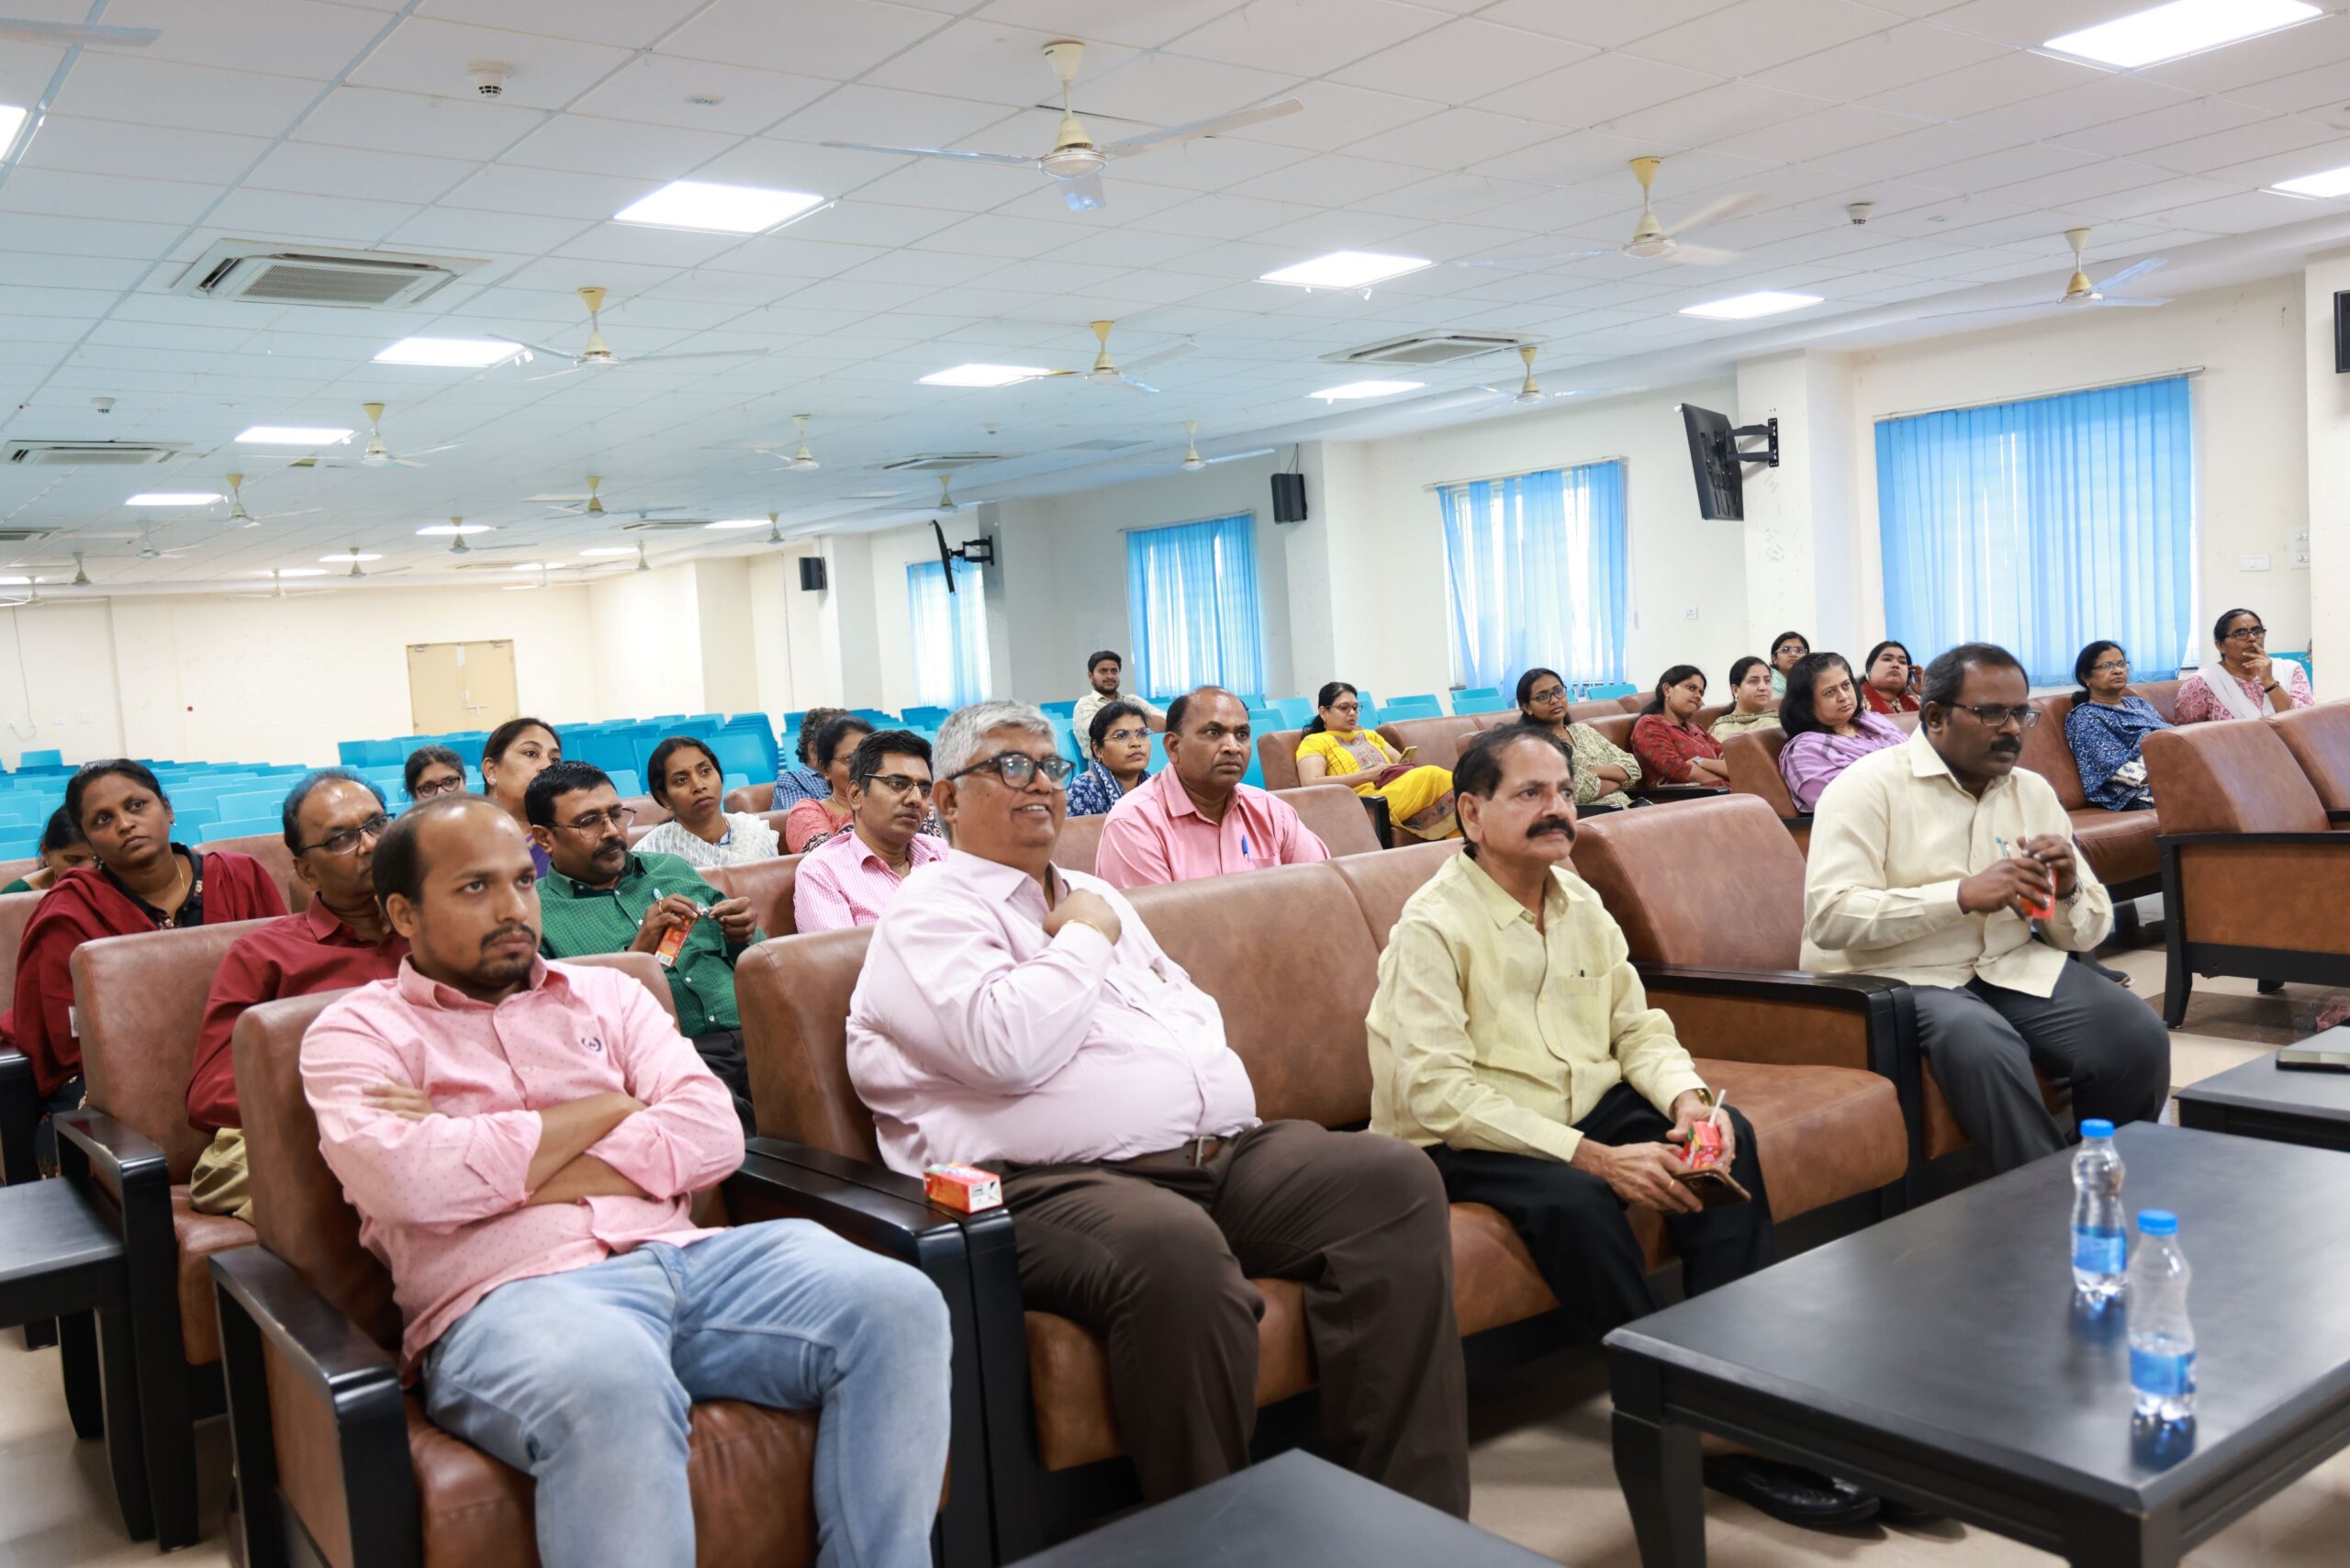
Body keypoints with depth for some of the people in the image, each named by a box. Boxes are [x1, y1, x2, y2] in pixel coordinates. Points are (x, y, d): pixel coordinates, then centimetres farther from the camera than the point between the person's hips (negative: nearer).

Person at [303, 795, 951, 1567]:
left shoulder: (607, 994, 21)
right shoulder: (356, 1031, 11)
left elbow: (711, 1135, 5)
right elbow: (408, 1182, -11)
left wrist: (496, 1167, -4)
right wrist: (614, 1106, 1)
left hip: (680, 1254, 4)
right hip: (510, 1294, -4)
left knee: (896, 1305, -21)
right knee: (611, 1387, -40)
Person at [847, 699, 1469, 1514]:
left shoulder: (1095, 895, 28)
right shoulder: (930, 915, 2)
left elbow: (1192, 1004, 34)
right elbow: (1006, 1048, -16)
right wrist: (1085, 941, -1)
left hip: (1223, 1151, 8)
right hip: (1054, 1184, -8)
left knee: (1395, 1179, -14)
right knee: (1179, 1254, -40)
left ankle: (1412, 1512, -11)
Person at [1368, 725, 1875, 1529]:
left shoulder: (1580, 903, 7)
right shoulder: (1432, 926, -17)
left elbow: (1637, 1026, 10)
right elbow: (1435, 1092, -24)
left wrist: (1687, 1095, -14)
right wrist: (1595, 1156, -28)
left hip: (1584, 1108, 7)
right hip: (1462, 1144, -7)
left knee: (1727, 1134, -15)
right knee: (1572, 1198, -34)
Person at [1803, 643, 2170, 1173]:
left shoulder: (2034, 792, 13)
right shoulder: (1869, 787, -6)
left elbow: (2088, 933, 14)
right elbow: (1830, 916, -20)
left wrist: (2068, 890, -10)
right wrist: (1962, 895, -25)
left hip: (2013, 967, 6)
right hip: (1901, 977, -6)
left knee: (2139, 1036, -18)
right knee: (1982, 1046, -35)